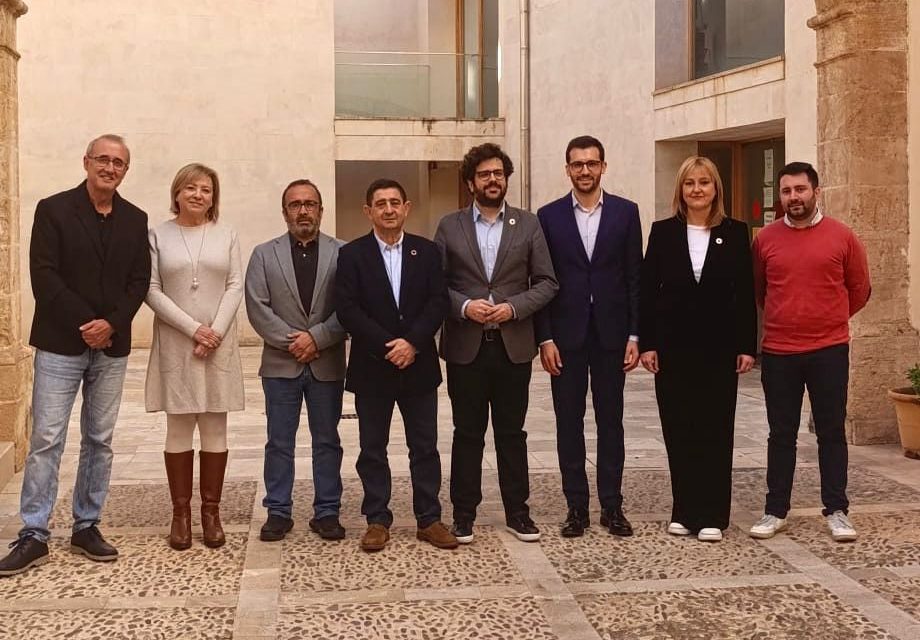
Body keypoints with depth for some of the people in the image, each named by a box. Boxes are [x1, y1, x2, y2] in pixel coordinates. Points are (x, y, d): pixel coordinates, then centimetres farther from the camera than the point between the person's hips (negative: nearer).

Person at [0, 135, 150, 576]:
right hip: (60, 344, -3)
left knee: (100, 440, 9)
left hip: (111, 346, 4)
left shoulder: (135, 220, 8)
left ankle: (87, 527, 19)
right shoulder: (53, 210, -2)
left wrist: (111, 324, -12)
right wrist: (85, 324, -14)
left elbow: (139, 281, 3)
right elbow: (44, 276, -9)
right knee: (46, 440, -3)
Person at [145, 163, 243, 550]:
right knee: (179, 429, 3)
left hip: (219, 344, 1)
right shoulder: (158, 235, 3)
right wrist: (193, 328, -12)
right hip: (175, 344, -1)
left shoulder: (226, 236, 7)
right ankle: (181, 513, 9)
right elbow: (152, 290, -3)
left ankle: (211, 511, 12)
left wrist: (215, 333, -11)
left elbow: (235, 287, 2)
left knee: (215, 429, 4)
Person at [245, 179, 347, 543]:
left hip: (327, 364, 0)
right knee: (279, 442, 6)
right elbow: (257, 308, -3)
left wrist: (316, 337, -14)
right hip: (280, 363, 0)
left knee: (327, 441, 7)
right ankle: (278, 512, 15)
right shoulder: (264, 254, 5)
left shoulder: (342, 254, 2)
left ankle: (327, 512, 16)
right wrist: (291, 342, -12)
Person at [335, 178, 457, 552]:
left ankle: (429, 519, 16)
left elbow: (438, 302, -2)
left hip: (419, 364, 1)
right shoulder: (352, 255, 0)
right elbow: (347, 310, -9)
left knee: (425, 447, 7)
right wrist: (387, 346, -17)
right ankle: (377, 521, 16)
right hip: (371, 367, -1)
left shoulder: (427, 251, 5)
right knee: (372, 449, 6)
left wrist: (412, 342, -16)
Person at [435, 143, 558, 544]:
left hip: (513, 345, 1)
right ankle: (464, 514, 15)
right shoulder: (449, 226, 4)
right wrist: (464, 306, -15)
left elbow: (546, 282, 3)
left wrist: (513, 307, -12)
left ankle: (517, 512, 18)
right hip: (465, 346, 0)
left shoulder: (528, 225, 5)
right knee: (467, 433, 6)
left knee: (512, 433, 8)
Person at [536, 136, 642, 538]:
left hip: (610, 333, 0)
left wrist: (634, 335, -3)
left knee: (610, 420, 6)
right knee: (569, 422, 5)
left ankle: (612, 505, 15)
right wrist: (545, 338, -5)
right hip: (565, 335, 0)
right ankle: (576, 506, 13)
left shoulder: (625, 212, 4)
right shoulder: (549, 215, 3)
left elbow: (635, 276, 3)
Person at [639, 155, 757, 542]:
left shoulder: (735, 233, 3)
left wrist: (747, 346, -3)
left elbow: (746, 293, 2)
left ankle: (712, 515, 9)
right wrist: (647, 344, -4)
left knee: (715, 430, 2)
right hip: (673, 346, 1)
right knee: (678, 430, 5)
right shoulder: (663, 232, 3)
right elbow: (648, 290, 2)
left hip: (718, 346, -1)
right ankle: (684, 511, 15)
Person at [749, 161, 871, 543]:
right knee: (781, 434, 8)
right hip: (778, 353, 1)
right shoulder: (765, 239, 2)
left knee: (831, 433, 5)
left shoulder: (842, 237, -2)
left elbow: (859, 290, 9)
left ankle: (837, 511, 14)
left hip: (829, 352, -1)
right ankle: (775, 511, 16)